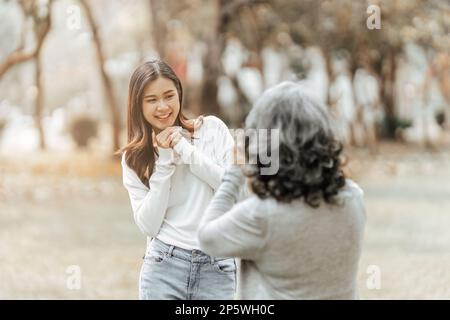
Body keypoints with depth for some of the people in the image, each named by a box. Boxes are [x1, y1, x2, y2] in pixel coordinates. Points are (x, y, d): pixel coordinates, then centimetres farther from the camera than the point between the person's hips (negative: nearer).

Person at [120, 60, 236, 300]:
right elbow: (148, 225, -3)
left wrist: (187, 151, -8)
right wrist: (163, 162, -8)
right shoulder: (134, 158, 7)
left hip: (217, 268, -1)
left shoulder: (212, 129, 2)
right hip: (163, 268, 1)